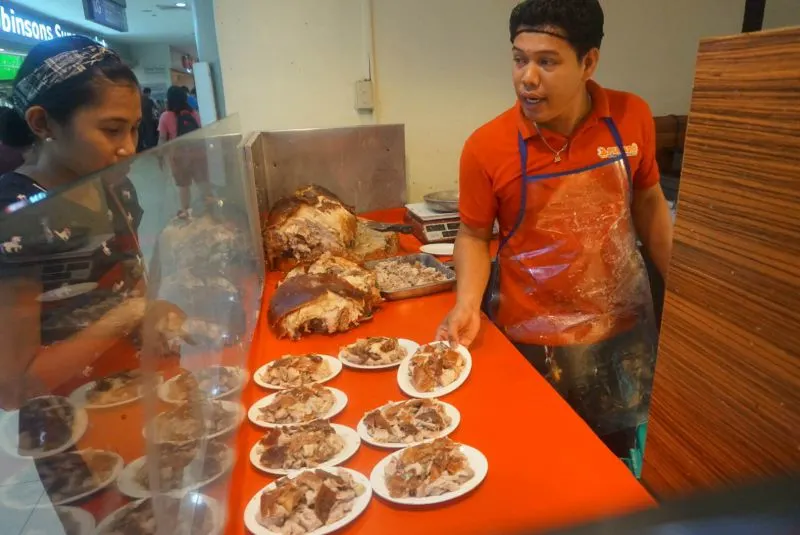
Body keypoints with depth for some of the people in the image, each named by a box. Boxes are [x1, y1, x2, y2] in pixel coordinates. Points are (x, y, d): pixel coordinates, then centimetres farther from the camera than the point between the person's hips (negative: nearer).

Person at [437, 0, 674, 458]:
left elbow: (648, 203, 5)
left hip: (624, 328, 3)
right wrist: (468, 305, -21)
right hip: (531, 340, -3)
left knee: (616, 461, 25)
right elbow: (474, 235, -6)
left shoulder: (632, 117, -9)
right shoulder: (487, 146, -17)